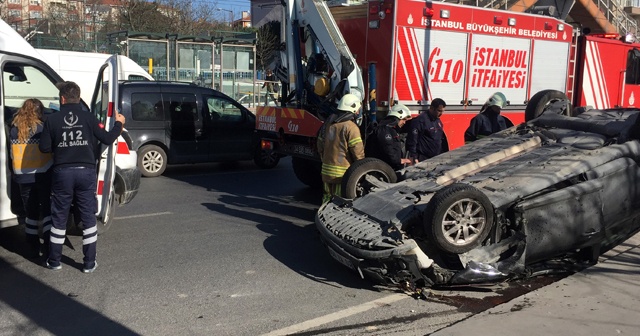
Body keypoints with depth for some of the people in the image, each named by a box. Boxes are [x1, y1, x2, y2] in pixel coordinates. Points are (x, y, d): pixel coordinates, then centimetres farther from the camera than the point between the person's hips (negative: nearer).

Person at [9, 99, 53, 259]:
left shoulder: (14, 129, 1)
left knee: (31, 213, 13)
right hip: (43, 175, -3)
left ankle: (33, 249, 17)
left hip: (23, 178, 3)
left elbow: (12, 154, 6)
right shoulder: (42, 128, -10)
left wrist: (16, 172, 19)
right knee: (47, 210, 8)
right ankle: (49, 246, 5)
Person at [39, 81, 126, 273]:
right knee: (88, 218, 7)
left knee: (59, 218, 13)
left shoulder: (52, 120, -2)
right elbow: (107, 139, -2)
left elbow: (44, 147, -2)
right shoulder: (89, 118, -3)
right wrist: (119, 124, 15)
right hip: (86, 172, 0)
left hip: (62, 172, 0)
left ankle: (54, 261, 22)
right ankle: (89, 263, 11)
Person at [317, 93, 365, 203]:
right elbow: (358, 152, -15)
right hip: (343, 173, -7)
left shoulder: (328, 122, 8)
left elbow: (320, 144, 16)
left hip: (326, 171, 7)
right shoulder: (351, 127, -15)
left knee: (328, 196, 18)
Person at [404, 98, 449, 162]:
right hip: (424, 159, -9)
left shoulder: (438, 121, 14)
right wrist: (414, 157, -21)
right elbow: (412, 140, -18)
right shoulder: (420, 120, -14)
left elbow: (443, 139, 23)